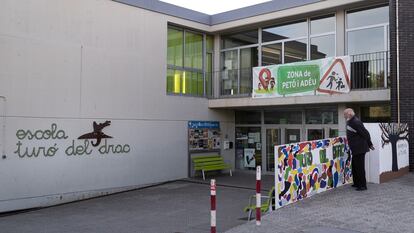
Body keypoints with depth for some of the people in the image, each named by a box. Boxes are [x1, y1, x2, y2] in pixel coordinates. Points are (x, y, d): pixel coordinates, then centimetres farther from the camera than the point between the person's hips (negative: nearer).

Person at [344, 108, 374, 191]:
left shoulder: (356, 122, -20)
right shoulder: (350, 122, 12)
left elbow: (365, 133, -19)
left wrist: (369, 144, -9)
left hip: (359, 149, -10)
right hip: (355, 149, 11)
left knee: (359, 167, -4)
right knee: (354, 166, 19)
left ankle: (363, 185, 5)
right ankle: (357, 183, 31)